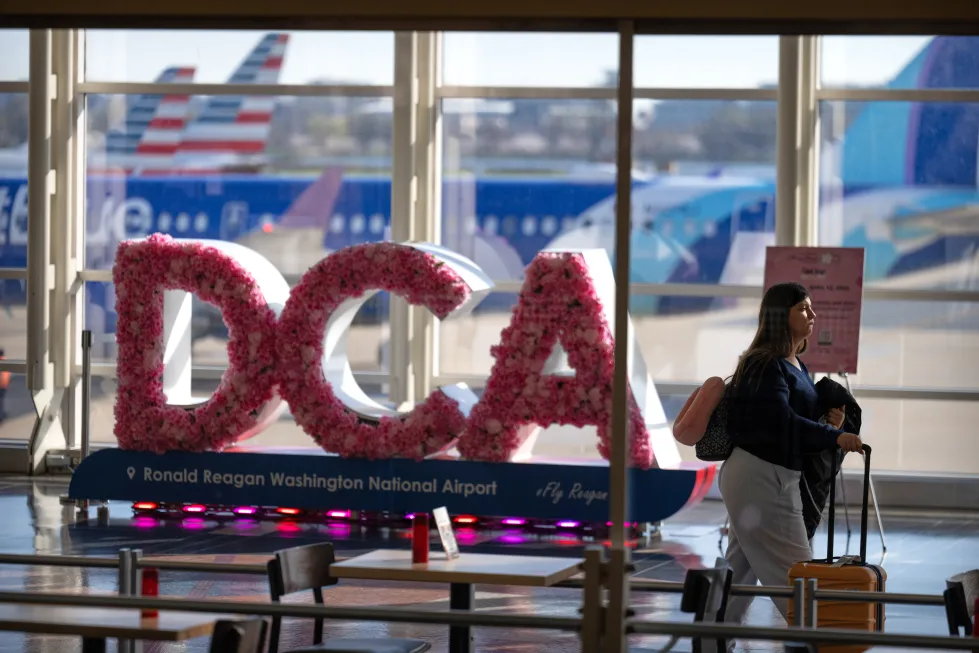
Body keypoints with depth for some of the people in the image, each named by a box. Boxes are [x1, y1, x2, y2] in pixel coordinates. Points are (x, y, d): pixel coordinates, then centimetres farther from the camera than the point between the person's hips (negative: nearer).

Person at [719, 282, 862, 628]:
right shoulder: (766, 365, -14)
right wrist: (834, 436, -28)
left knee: (741, 569, 13)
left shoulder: (797, 366, 15)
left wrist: (826, 421, -2)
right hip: (760, 478, -10)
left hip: (778, 478, 10)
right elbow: (782, 422, -25)